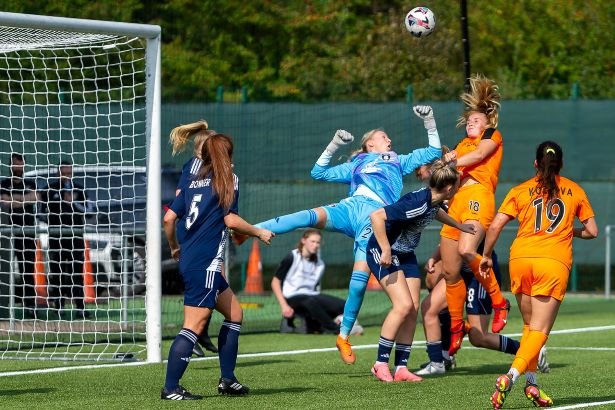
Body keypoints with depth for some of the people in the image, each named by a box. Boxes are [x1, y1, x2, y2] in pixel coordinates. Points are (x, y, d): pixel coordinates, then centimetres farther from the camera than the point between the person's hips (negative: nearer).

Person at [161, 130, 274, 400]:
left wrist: (174, 248, 25)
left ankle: (227, 380, 18)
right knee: (194, 325, -11)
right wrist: (259, 233, 4)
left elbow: (169, 219, 10)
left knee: (235, 314, 18)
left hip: (189, 260, 8)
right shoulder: (227, 180, -2)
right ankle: (171, 388, -16)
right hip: (206, 264, -8)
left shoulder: (194, 182, 16)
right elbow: (230, 220, -11)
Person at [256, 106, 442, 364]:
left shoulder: (399, 162, 36)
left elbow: (433, 152, 38)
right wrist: (333, 146, 28)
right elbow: (319, 172, 36)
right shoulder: (355, 166, 35)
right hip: (352, 207, 0)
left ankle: (344, 336, -5)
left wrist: (429, 123, 30)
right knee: (310, 216, -32)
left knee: (361, 277, -19)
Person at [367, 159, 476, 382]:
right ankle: (381, 364, -9)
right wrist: (386, 251, -32)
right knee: (404, 305, -19)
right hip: (382, 252, -9)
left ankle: (401, 368, 4)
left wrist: (459, 226, 36)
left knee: (413, 308, 1)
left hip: (406, 254, 9)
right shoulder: (418, 203, -32)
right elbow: (377, 216, -35)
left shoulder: (433, 201, -3)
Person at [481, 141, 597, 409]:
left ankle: (531, 383, 10)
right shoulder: (575, 191, 12)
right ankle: (511, 376, -26)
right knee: (539, 330, -5)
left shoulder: (521, 191, 11)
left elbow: (495, 226, 3)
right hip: (554, 263, -2)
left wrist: (486, 256, 16)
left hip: (520, 259, 2)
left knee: (530, 325, 18)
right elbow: (592, 231, 15)